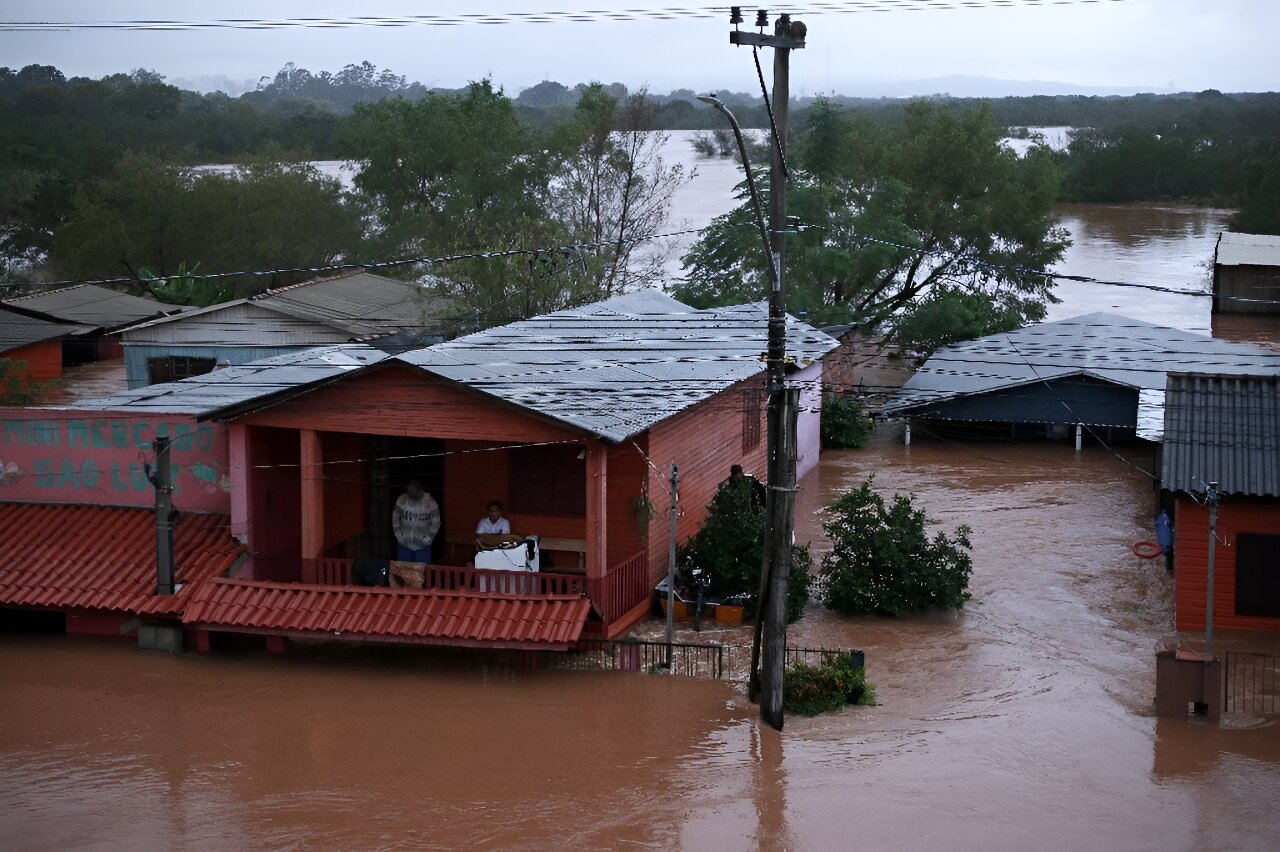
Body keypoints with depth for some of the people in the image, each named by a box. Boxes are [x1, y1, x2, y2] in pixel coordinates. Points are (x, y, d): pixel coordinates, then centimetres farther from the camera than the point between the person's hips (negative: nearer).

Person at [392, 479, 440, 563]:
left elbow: (435, 523, -5)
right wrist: (398, 534, -1)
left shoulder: (430, 503, -13)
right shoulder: (402, 500, -7)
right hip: (404, 545, 2)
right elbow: (395, 517, 4)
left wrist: (428, 538, -9)